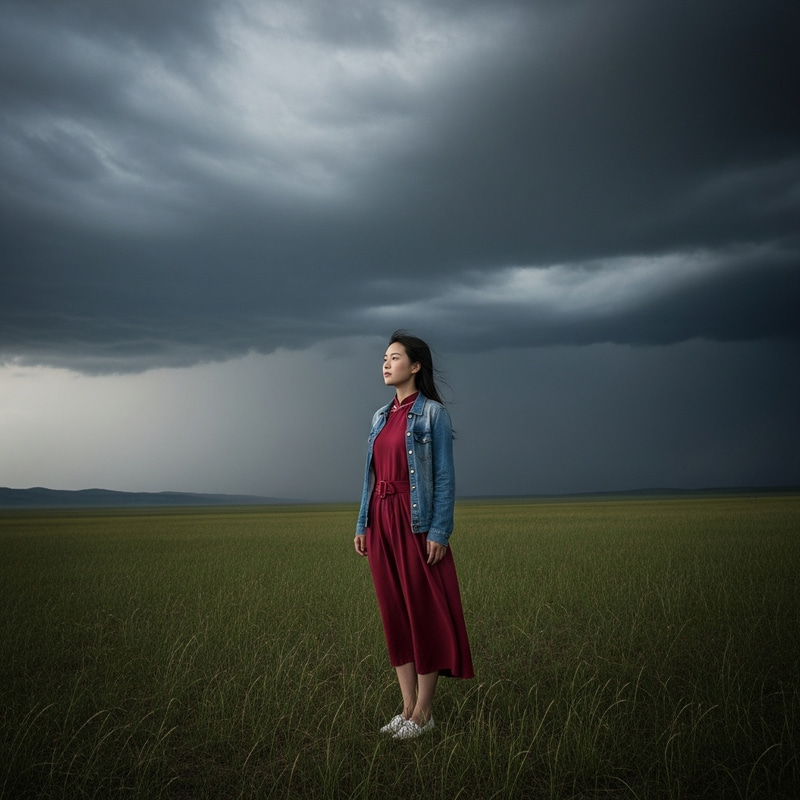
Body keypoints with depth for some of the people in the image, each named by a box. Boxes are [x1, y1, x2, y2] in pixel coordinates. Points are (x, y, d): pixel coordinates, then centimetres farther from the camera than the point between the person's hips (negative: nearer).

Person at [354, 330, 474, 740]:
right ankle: (408, 706, 18)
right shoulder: (381, 416, 14)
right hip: (381, 521, 7)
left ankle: (424, 712, 9)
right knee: (394, 613, 9)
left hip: (416, 521, -7)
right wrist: (362, 524, 12)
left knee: (424, 612, 0)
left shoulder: (433, 413, -5)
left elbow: (444, 476, -9)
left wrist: (439, 532, -15)